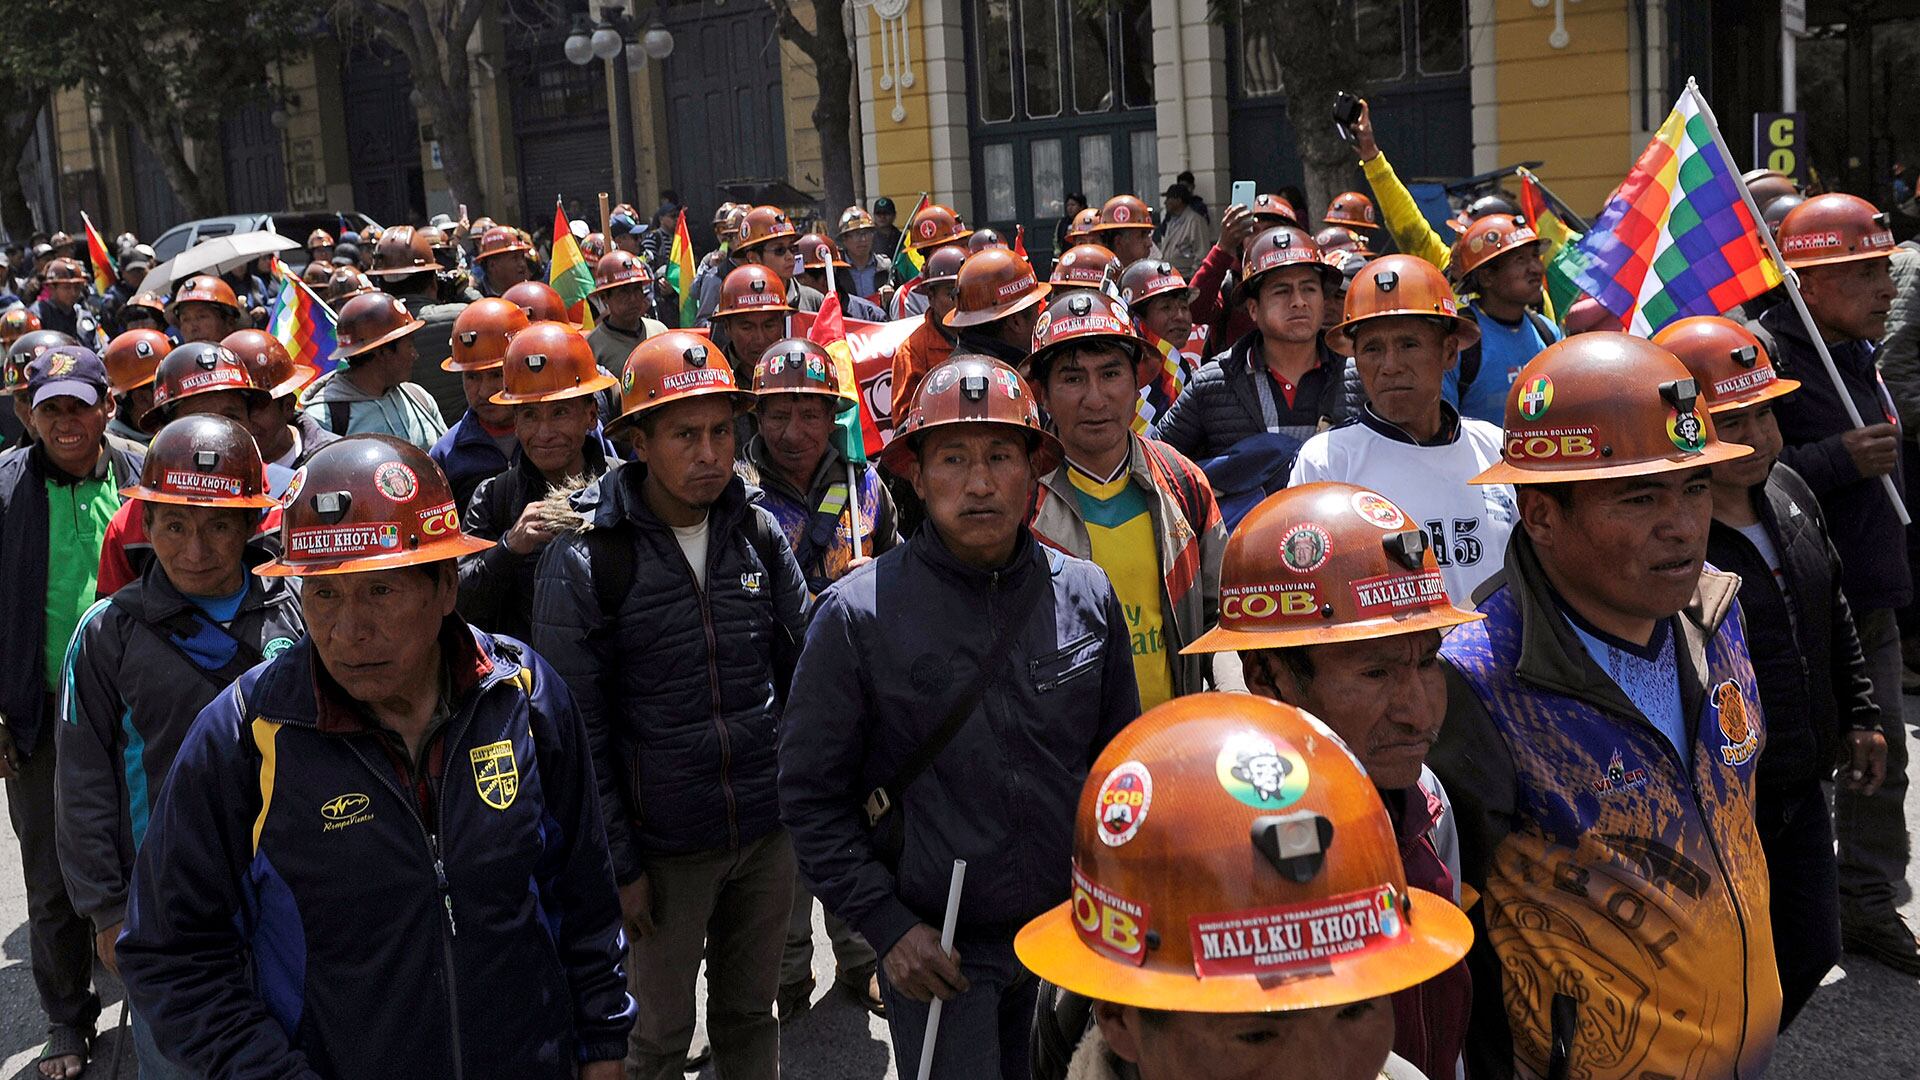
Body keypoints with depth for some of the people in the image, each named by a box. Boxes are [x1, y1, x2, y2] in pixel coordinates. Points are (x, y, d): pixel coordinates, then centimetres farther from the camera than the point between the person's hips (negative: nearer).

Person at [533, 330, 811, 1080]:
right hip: (666, 848, -3)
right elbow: (579, 729, -11)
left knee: (751, 1014, 19)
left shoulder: (758, 531, 0)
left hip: (768, 830, 4)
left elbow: (803, 668, 9)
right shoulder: (584, 559, -13)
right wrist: (618, 863, -10)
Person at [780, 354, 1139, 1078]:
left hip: (1069, 928, 4)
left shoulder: (1087, 596, -1)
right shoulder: (860, 613, -11)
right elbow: (811, 794, -8)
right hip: (935, 948, -3)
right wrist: (886, 927, -12)